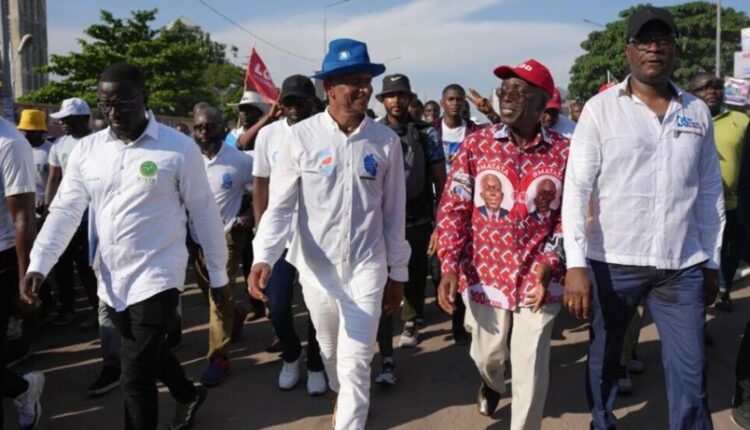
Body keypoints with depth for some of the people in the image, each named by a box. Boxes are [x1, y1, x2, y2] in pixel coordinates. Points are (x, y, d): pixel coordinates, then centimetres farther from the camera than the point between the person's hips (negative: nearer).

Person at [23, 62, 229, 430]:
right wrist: (38, 264, -9)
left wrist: (218, 274, -1)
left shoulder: (179, 148, -10)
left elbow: (204, 213, -5)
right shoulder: (87, 149, 3)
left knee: (136, 377, -5)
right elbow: (64, 210, 3)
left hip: (156, 276, -6)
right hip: (110, 279, 6)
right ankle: (188, 395, 51)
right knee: (148, 352, 24)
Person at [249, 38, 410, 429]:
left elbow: (394, 213, 2)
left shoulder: (386, 141, -4)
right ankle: (341, 395, 52)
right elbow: (280, 204, -8)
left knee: (355, 365, 0)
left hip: (366, 269, -1)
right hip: (315, 268, 1)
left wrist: (398, 274, 6)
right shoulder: (302, 136, -8)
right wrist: (263, 258, -23)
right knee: (329, 350, 23)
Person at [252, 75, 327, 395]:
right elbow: (260, 185, 6)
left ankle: (315, 365, 29)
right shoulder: (268, 134, -1)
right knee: (277, 306, 5)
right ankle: (291, 356, 33)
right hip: (279, 235, 2)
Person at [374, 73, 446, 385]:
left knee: (414, 281, 17)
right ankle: (387, 361, 0)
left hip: (417, 222, 1)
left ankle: (410, 323, 48)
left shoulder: (427, 133, 0)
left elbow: (440, 179, 3)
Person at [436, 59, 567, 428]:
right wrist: (450, 267, -13)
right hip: (485, 275, 1)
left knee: (531, 369, 4)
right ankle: (492, 384, 58)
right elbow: (453, 208, -4)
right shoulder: (476, 144, -4)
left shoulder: (564, 152, -5)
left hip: (537, 280, -1)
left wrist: (547, 265, -13)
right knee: (486, 354, 21)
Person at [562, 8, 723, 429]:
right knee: (604, 356, 14)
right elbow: (576, 188, -9)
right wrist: (576, 263, -16)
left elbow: (711, 192, 12)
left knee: (691, 373, 7)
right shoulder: (601, 108, -4)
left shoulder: (698, 112, 7)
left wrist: (713, 261, 12)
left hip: (683, 265, 2)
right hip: (612, 261, -2)